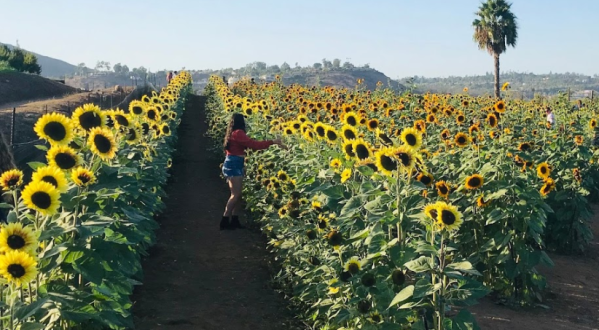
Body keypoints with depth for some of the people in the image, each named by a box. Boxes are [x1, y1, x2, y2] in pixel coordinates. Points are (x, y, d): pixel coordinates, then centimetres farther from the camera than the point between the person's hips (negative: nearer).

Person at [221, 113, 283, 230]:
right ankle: (225, 221, -6)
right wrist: (272, 142, -16)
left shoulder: (232, 133, 17)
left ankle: (234, 220, 12)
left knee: (237, 194, 11)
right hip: (234, 166, -10)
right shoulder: (238, 133, -14)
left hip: (232, 165, 10)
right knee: (236, 195, -8)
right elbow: (254, 144, -20)